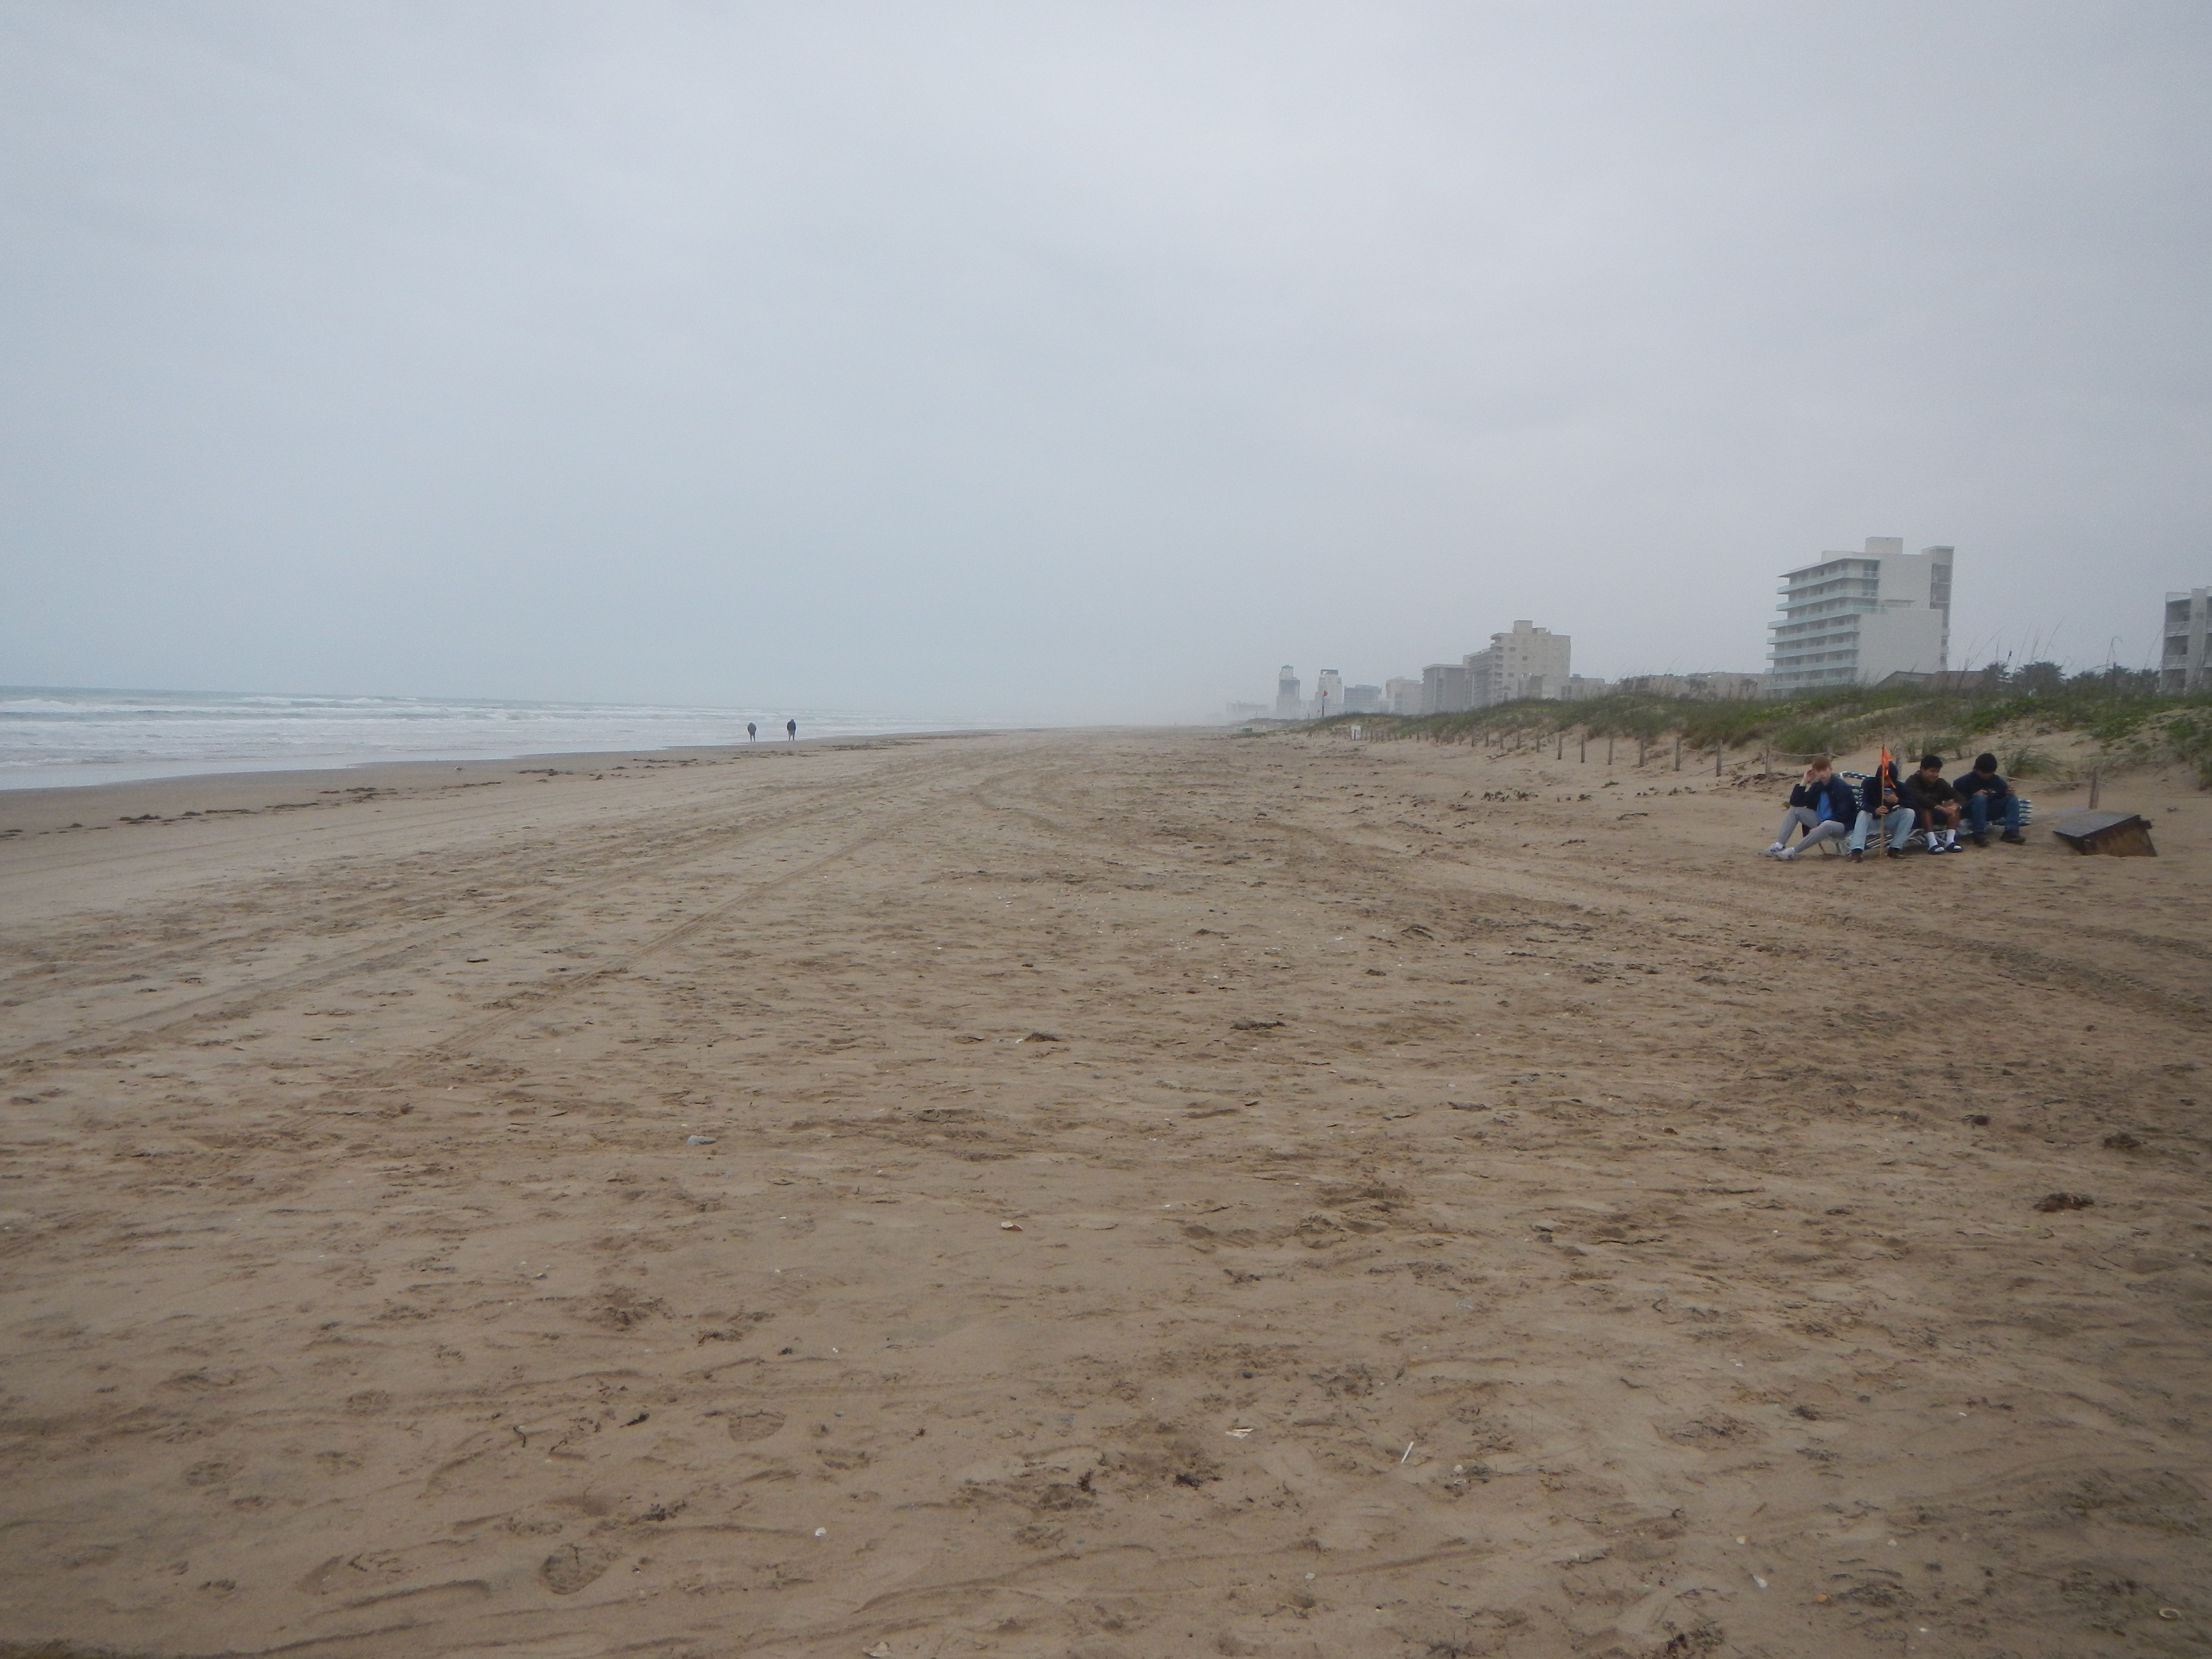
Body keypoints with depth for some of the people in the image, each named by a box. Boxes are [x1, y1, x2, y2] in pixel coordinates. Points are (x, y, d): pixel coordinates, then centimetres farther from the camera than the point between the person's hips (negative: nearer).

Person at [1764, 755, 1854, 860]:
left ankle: (1792, 852, -38)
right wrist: (1804, 781, -7)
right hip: (1821, 822, 7)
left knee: (1827, 825, -41)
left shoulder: (1842, 788, -15)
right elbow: (1795, 802, 2)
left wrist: (1819, 828, -24)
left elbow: (1842, 816, -20)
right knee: (1795, 810, -3)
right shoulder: (1817, 786, 6)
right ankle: (1779, 846, -17)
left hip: (1842, 826, -7)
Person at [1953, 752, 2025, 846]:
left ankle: (2011, 832, -25)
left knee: (2013, 799, -12)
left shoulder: (1996, 780, 5)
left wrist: (2010, 792, -17)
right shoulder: (1968, 780, -8)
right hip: (1971, 811, -5)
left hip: (1990, 812, 5)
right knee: (1980, 798, -35)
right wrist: (1973, 796, -24)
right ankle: (1979, 834, -38)